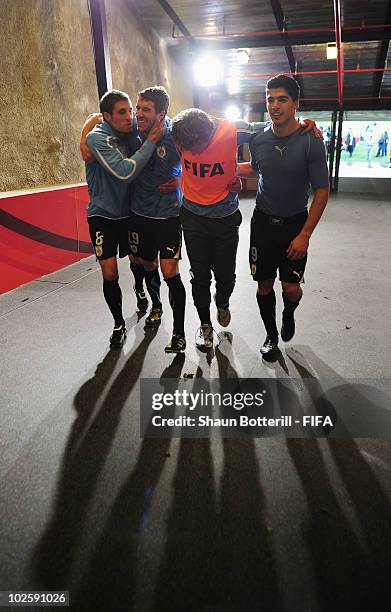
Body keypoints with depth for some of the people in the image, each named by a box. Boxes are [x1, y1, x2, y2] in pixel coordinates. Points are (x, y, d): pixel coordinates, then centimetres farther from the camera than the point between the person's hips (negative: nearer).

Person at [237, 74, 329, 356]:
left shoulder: (311, 142, -13)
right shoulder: (259, 139, -2)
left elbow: (322, 191, -10)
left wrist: (305, 235, -14)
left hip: (295, 223, -3)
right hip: (263, 220, 3)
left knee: (291, 288, -6)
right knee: (264, 285, 6)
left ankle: (289, 313, 32)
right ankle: (271, 335, 29)